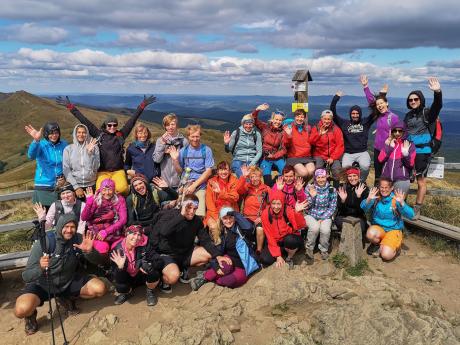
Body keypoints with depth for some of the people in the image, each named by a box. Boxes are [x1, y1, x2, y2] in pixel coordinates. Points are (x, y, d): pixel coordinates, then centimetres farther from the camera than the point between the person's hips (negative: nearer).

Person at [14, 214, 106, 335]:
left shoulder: (78, 239, -13)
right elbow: (26, 276, -25)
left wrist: (89, 251, -30)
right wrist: (40, 268, -47)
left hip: (69, 282, 4)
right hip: (42, 285, -4)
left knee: (100, 289, -13)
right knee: (22, 310, -32)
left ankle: (67, 297, 14)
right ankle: (31, 314, 7)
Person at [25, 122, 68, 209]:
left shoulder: (64, 144, 3)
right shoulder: (41, 144, -5)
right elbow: (31, 155, -26)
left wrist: (65, 177, -3)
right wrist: (36, 140, -43)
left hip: (60, 185, 2)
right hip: (43, 186, -2)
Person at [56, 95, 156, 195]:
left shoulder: (121, 135, 8)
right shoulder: (99, 134, 7)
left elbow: (132, 120, 7)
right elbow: (84, 121, 6)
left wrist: (143, 105, 6)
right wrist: (70, 106, 5)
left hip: (118, 171, 0)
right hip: (103, 171, 0)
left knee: (122, 188, -28)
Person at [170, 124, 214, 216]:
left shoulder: (206, 150, 2)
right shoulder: (183, 151, 10)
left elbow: (208, 171, -3)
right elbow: (180, 171, 14)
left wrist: (194, 185, -9)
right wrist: (175, 160, -4)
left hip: (200, 186, -2)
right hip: (185, 186, 2)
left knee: (199, 216, -17)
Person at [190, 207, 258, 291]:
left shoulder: (240, 228, -9)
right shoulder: (221, 232, 2)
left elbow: (249, 227, -33)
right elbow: (216, 250, -1)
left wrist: (235, 213, -24)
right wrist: (216, 266, -18)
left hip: (241, 264, -1)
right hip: (229, 259, 2)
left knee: (240, 277, -34)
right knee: (226, 267, -35)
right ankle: (205, 277, -15)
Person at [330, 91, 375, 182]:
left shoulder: (365, 122, 11)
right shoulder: (344, 123, 9)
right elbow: (333, 113, 3)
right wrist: (336, 97, -2)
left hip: (362, 153, 0)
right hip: (348, 153, 0)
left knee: (365, 166, -29)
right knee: (345, 167, -26)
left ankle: (362, 182, 0)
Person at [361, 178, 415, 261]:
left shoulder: (395, 199, -10)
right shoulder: (376, 197, -5)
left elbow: (410, 215, -19)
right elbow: (364, 208, -19)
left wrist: (401, 203, -36)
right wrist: (368, 199, -40)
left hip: (393, 229, -2)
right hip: (378, 227, 2)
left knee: (386, 255, -24)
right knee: (370, 234, -34)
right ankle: (377, 244, 2)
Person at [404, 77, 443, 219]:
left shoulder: (427, 113, -6)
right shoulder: (408, 115, 11)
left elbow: (437, 106, -27)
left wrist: (437, 92, -44)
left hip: (422, 152, -5)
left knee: (421, 182, 3)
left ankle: (417, 209, 12)